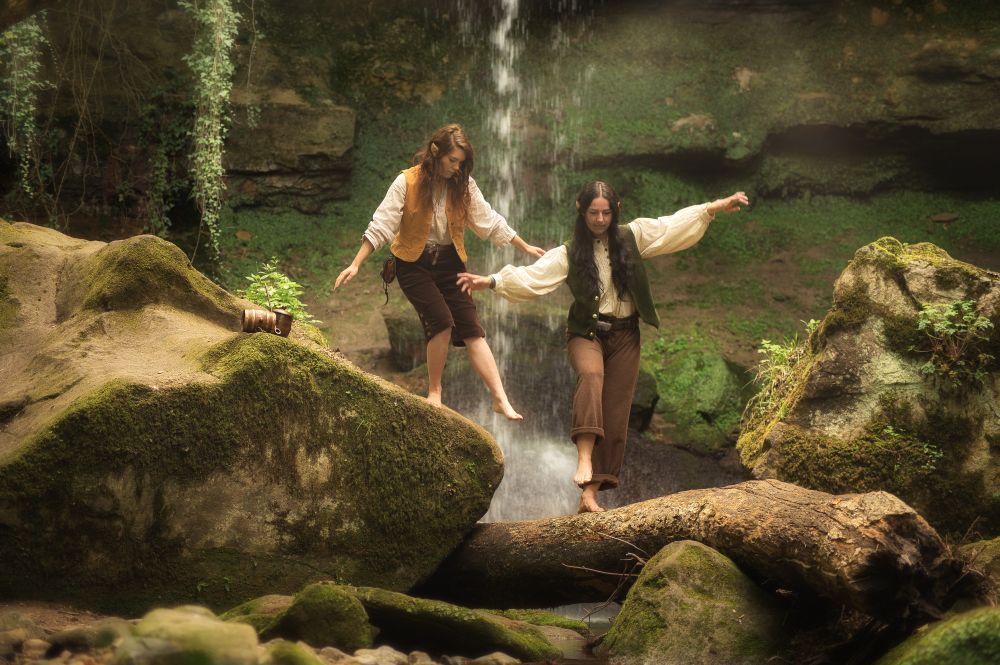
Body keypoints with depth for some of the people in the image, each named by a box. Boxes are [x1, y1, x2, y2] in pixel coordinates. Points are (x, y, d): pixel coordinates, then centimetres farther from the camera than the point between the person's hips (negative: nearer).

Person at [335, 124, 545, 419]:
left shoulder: (464, 185, -2)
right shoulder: (407, 182, -13)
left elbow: (490, 221, 8)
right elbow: (381, 226, -13)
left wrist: (525, 247, 12)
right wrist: (355, 265, -17)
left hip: (449, 262, 3)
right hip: (414, 263, -3)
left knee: (471, 329, -7)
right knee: (442, 321, -21)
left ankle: (500, 399, -11)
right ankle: (434, 392, -4)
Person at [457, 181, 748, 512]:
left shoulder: (632, 237, 2)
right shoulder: (568, 254, -3)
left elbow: (675, 224, 1)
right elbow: (531, 276, -14)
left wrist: (717, 206, -5)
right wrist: (489, 281, -28)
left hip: (625, 335, 3)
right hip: (587, 331, -2)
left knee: (614, 416, -2)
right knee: (591, 376, -36)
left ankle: (590, 492, -1)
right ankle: (584, 458, -45)